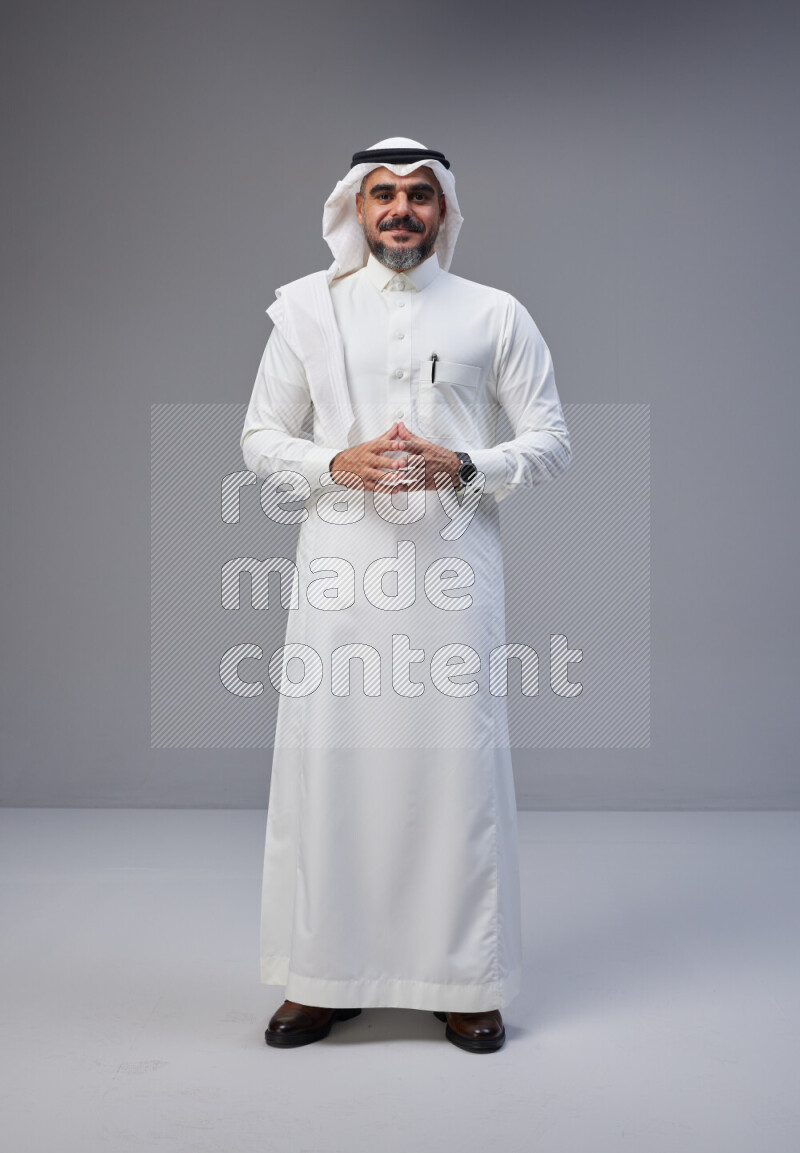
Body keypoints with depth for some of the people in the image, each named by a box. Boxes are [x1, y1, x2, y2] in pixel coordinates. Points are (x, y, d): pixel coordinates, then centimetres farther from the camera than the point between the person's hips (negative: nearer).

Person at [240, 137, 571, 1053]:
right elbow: (260, 438, 11)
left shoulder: (495, 315, 9)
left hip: (453, 566, -1)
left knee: (457, 763, 0)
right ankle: (325, 975, 17)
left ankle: (465, 980, 15)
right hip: (340, 568, 1)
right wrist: (338, 464, -9)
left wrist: (464, 467, -11)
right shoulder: (305, 309, 12)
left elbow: (550, 438, 7)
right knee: (326, 762, 1)